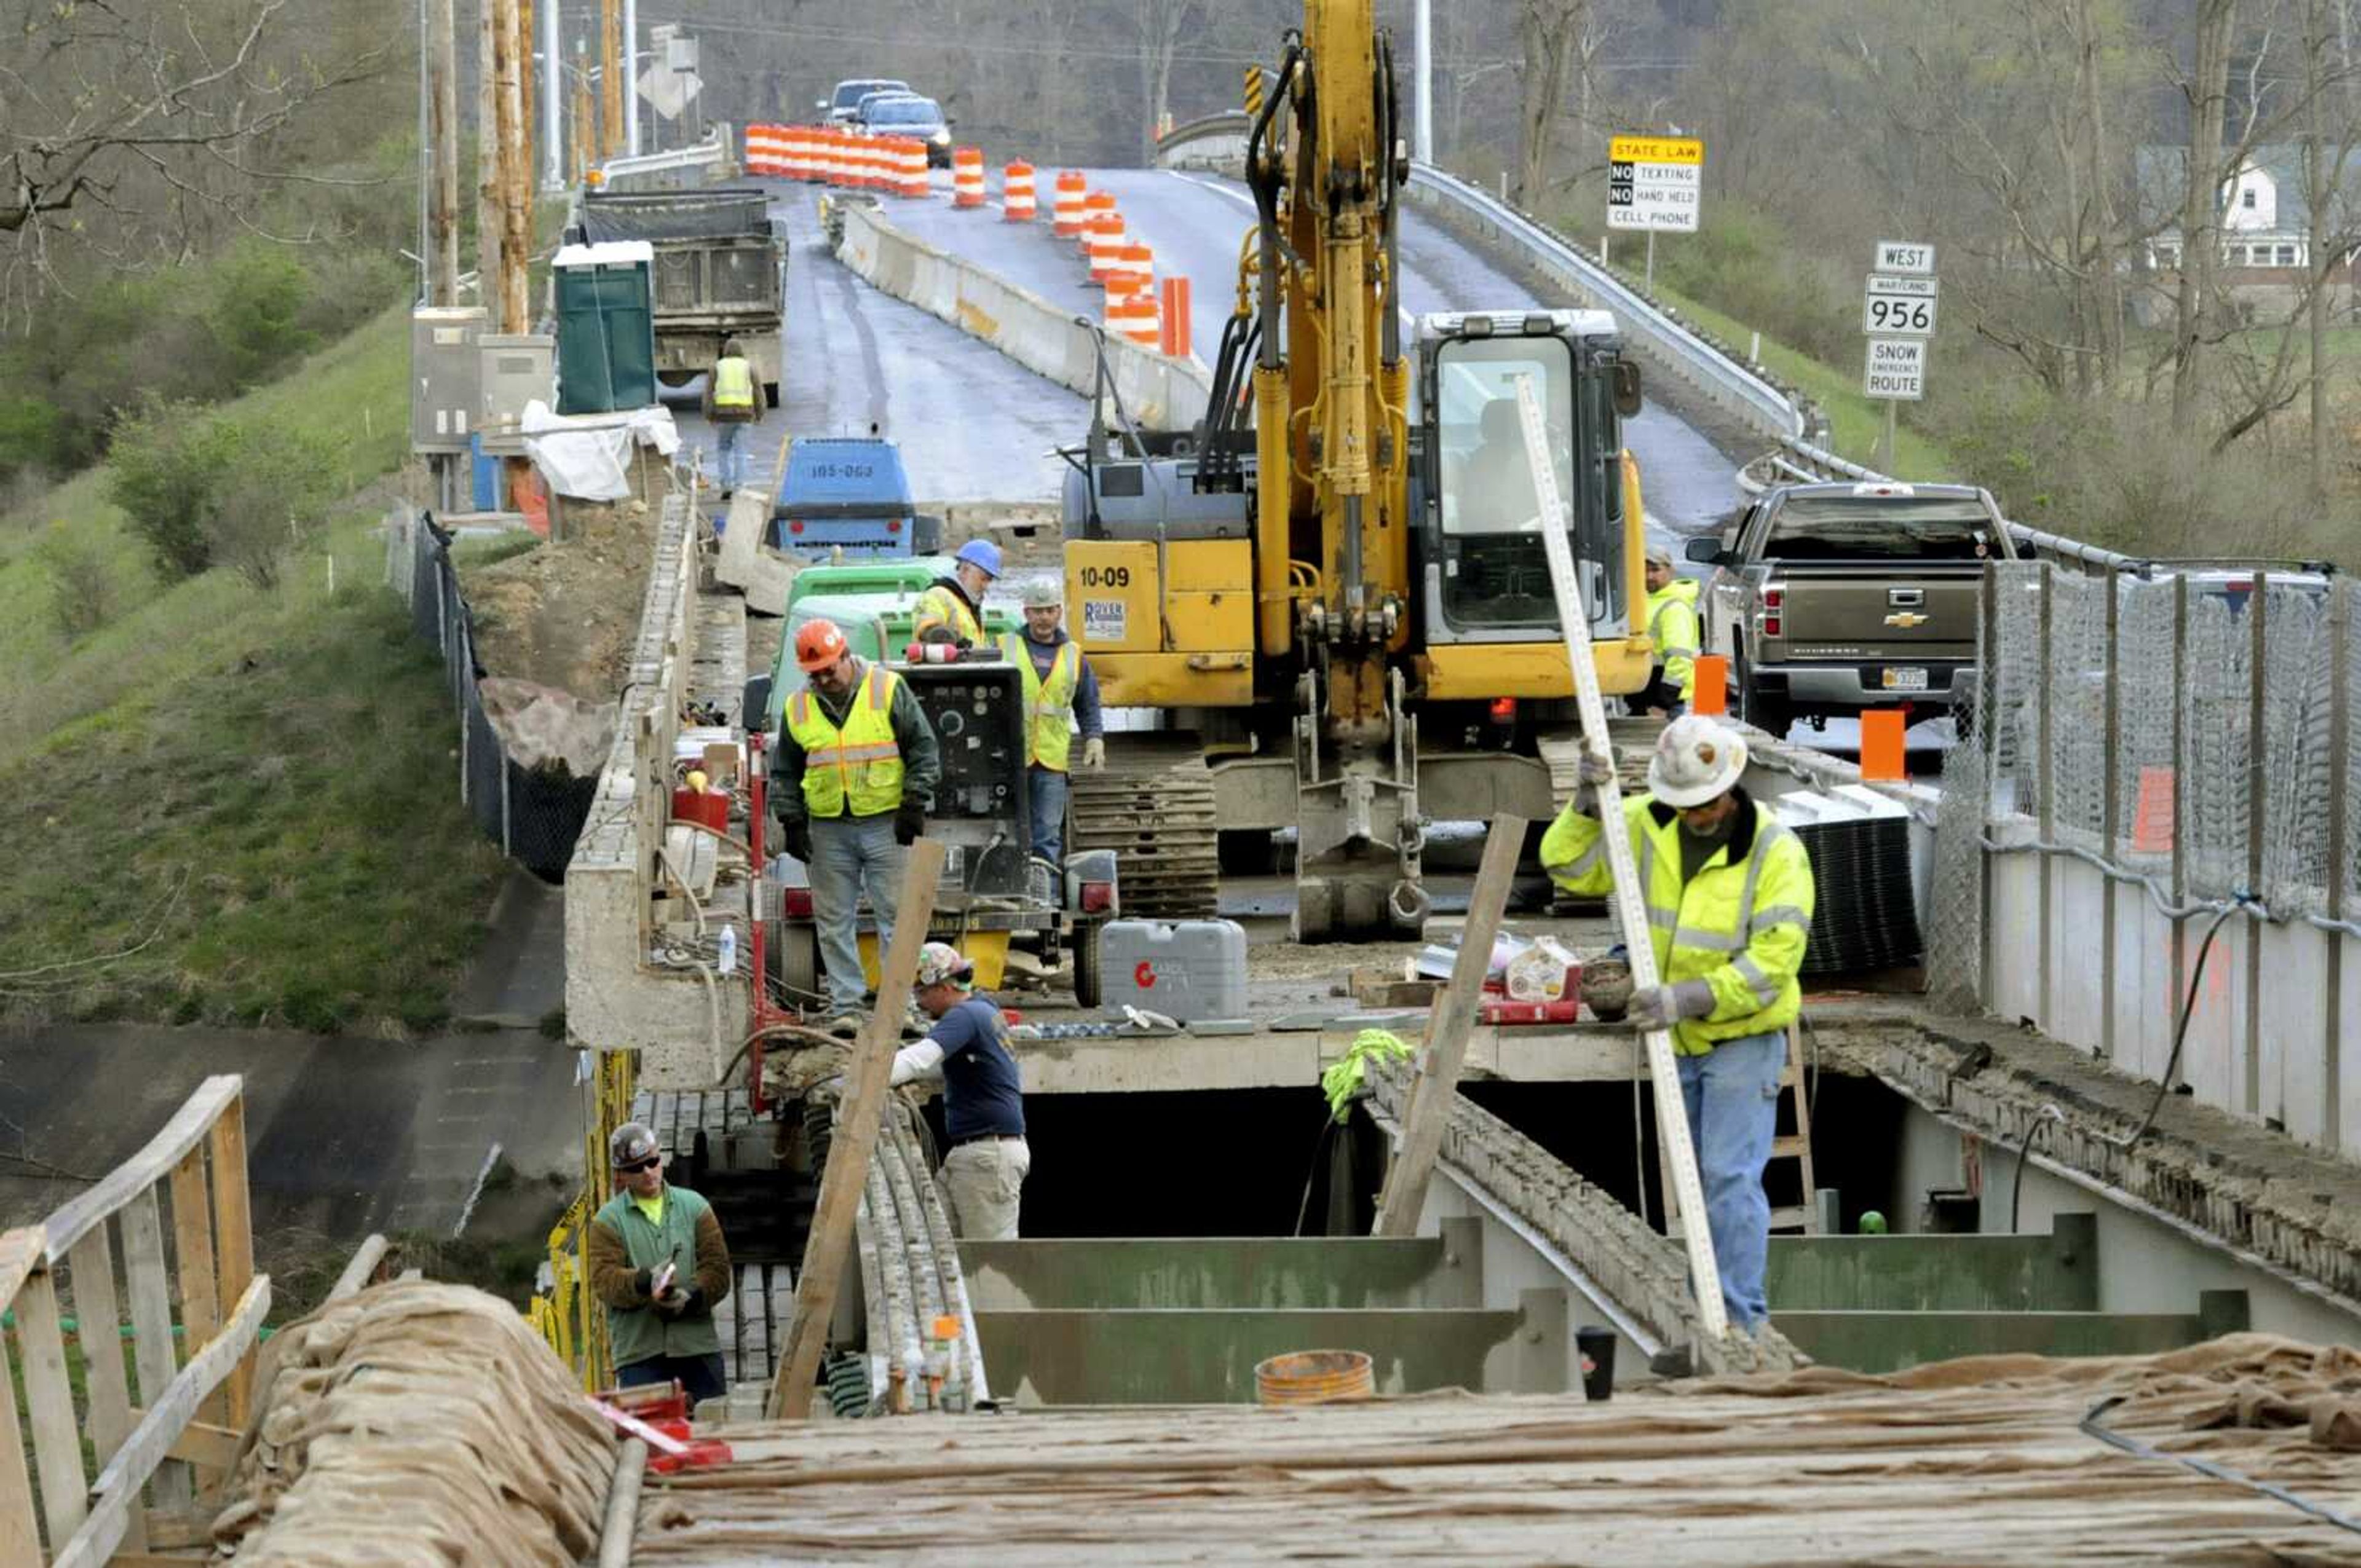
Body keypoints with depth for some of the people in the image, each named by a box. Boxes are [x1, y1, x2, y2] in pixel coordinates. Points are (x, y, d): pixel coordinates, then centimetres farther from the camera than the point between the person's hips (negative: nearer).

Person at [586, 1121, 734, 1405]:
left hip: (698, 1343, 2)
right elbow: (604, 1278, -6)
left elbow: (717, 1268, 5)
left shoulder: (694, 1207, 12)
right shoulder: (607, 1220, 7)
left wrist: (691, 1298, -15)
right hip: (639, 1352, -2)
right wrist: (645, 1282, -25)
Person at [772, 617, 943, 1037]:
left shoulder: (888, 690, -1)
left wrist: (915, 805, -6)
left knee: (896, 916, -2)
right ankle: (845, 1006, 8)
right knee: (834, 922, 3)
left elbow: (924, 748, 1)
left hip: (887, 824, -3)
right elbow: (784, 773, 16)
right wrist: (792, 823, 6)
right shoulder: (798, 708, 8)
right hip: (828, 830, 3)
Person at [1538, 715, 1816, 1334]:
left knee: (1731, 1177, -13)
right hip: (1674, 1039, 6)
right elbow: (1568, 865, -1)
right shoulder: (1646, 826, -6)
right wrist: (1586, 804, -19)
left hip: (1744, 1035, -6)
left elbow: (1773, 962, -25)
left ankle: (1739, 1322, -11)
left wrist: (1690, 998, -34)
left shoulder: (1776, 852, -20)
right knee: (1690, 1182, 13)